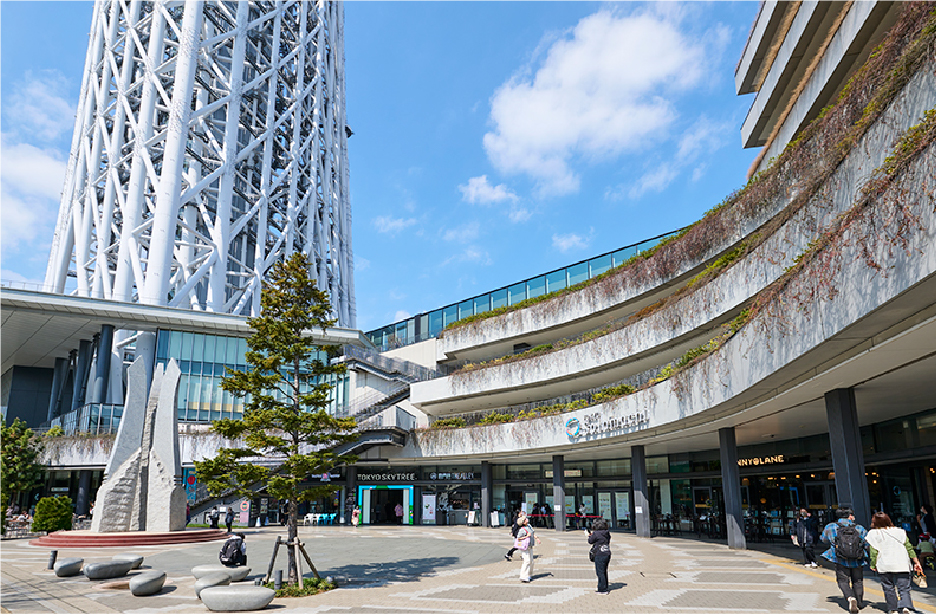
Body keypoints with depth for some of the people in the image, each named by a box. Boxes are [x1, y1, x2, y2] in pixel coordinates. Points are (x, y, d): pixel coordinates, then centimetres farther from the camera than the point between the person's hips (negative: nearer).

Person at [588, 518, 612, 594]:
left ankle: (603, 590, 2)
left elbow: (590, 541, -3)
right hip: (607, 554, 8)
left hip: (600, 555, -8)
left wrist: (590, 535, 18)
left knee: (600, 572, 0)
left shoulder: (596, 533, -15)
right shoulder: (607, 533, 6)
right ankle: (605, 588, 26)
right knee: (604, 572, 18)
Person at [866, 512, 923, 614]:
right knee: (904, 588, 3)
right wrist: (916, 561, 13)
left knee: (889, 588, 11)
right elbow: (909, 547, 8)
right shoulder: (899, 531, 9)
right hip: (902, 565, 2)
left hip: (885, 566, -2)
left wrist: (873, 565, 5)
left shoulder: (873, 533, -1)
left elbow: (873, 551, -4)